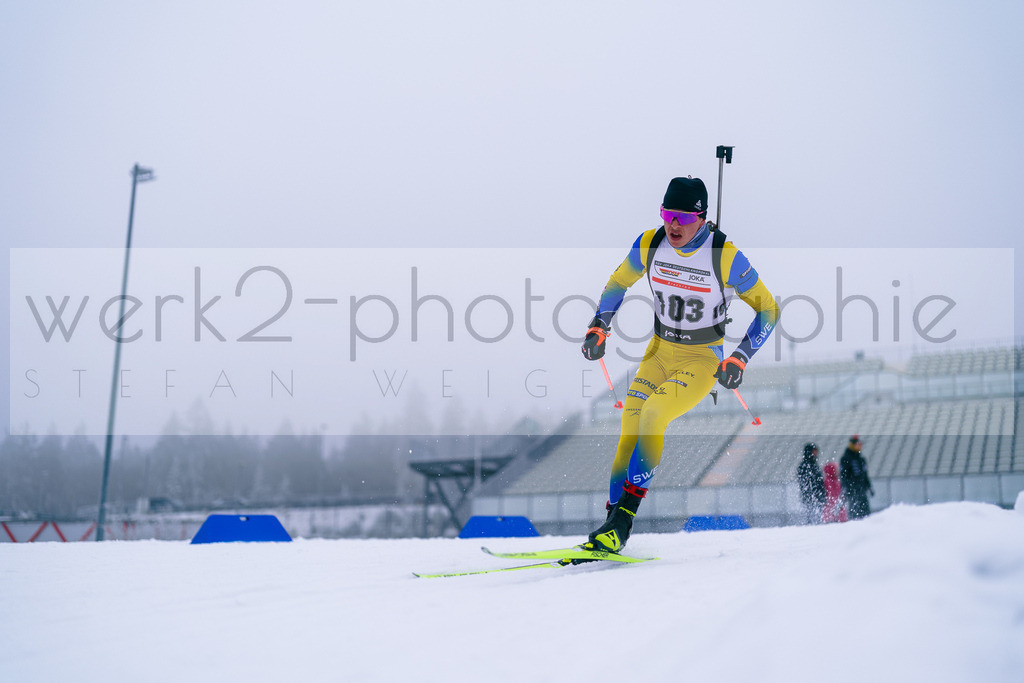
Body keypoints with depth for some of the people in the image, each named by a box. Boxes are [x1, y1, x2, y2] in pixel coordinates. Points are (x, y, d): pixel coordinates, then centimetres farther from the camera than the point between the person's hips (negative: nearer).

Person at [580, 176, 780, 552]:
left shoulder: (725, 257, -19)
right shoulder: (650, 245, -7)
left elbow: (768, 309, -8)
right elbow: (618, 282, 13)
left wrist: (740, 358, -15)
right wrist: (599, 326, 1)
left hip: (703, 360, -4)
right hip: (660, 351, 5)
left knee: (651, 416, -26)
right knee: (630, 428, -11)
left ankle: (623, 517, -23)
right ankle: (613, 519, -7)